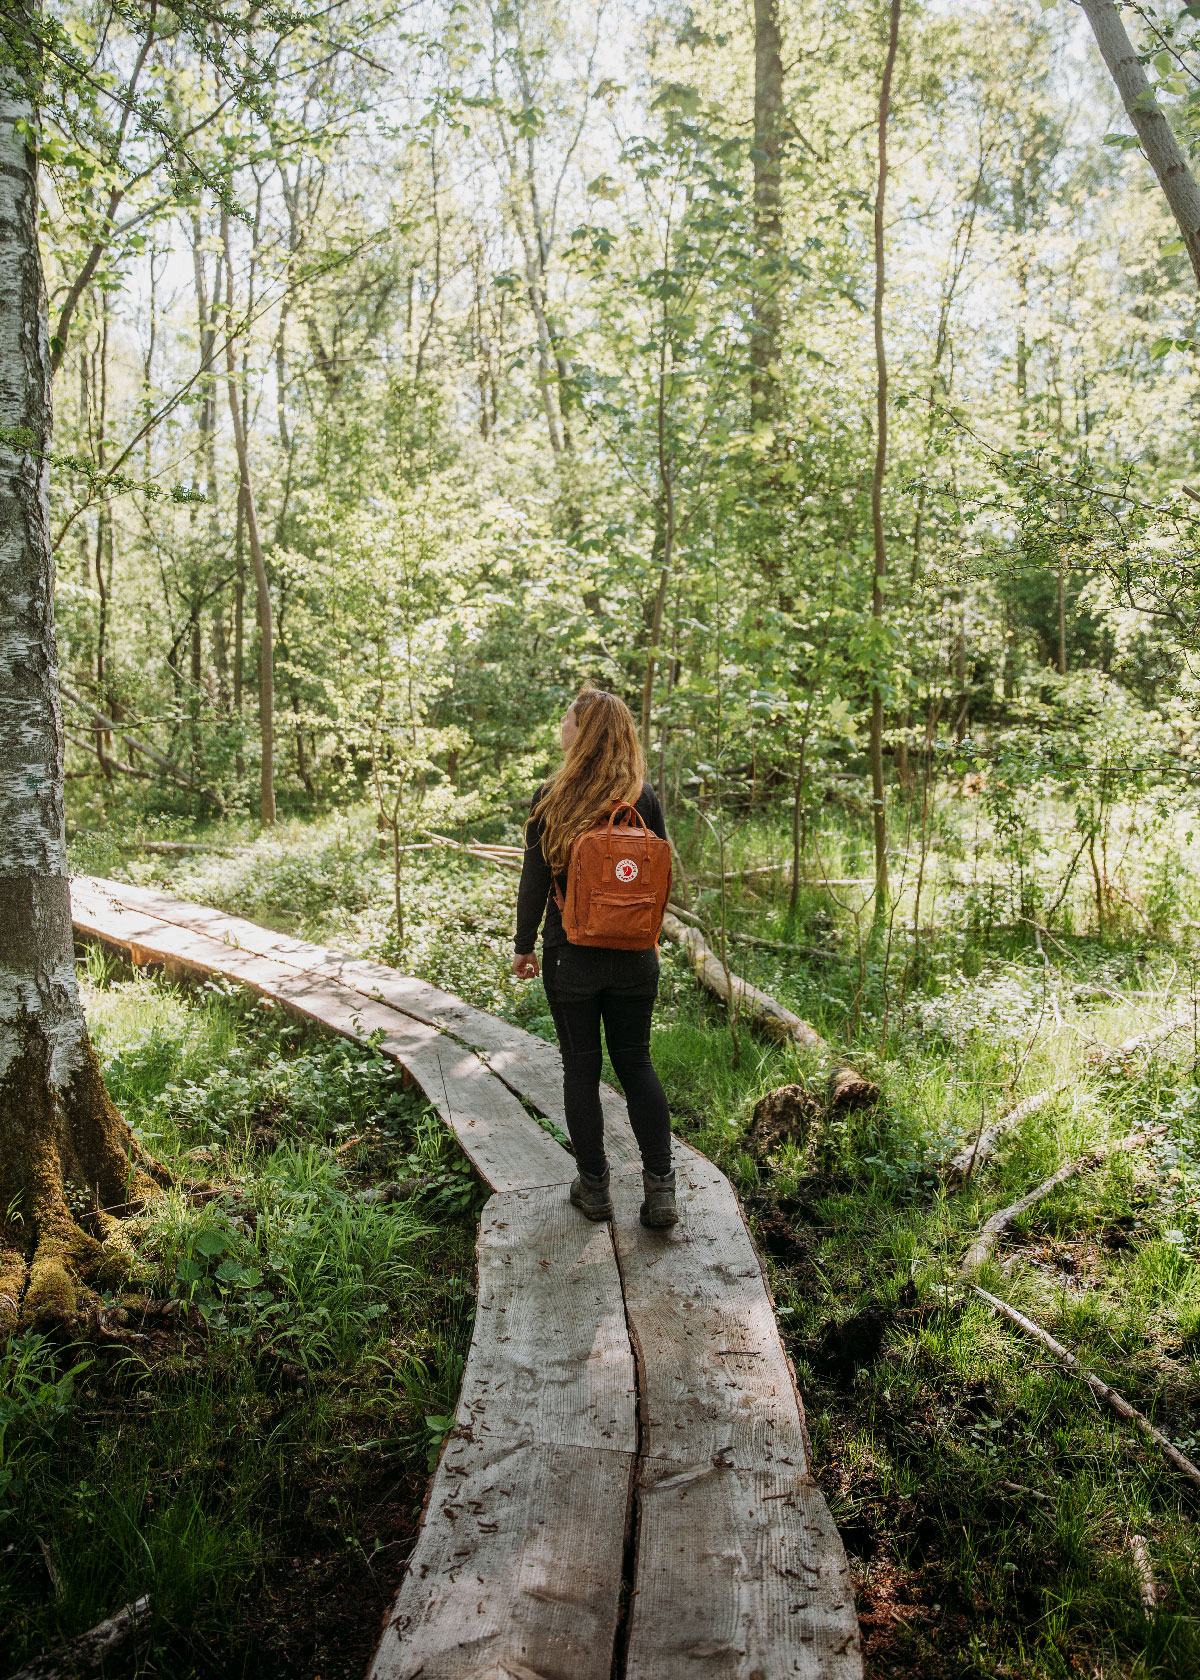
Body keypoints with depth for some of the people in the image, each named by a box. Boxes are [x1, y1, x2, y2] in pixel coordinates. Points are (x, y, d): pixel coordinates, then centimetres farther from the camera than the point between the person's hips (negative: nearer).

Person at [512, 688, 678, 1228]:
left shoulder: (551, 798, -10)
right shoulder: (643, 796, -3)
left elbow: (534, 880, -8)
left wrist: (524, 946, 4)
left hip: (571, 955, -2)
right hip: (634, 956, 2)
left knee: (581, 1067, 10)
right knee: (636, 1063, 13)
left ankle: (594, 1186, 19)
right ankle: (660, 1187, 11)